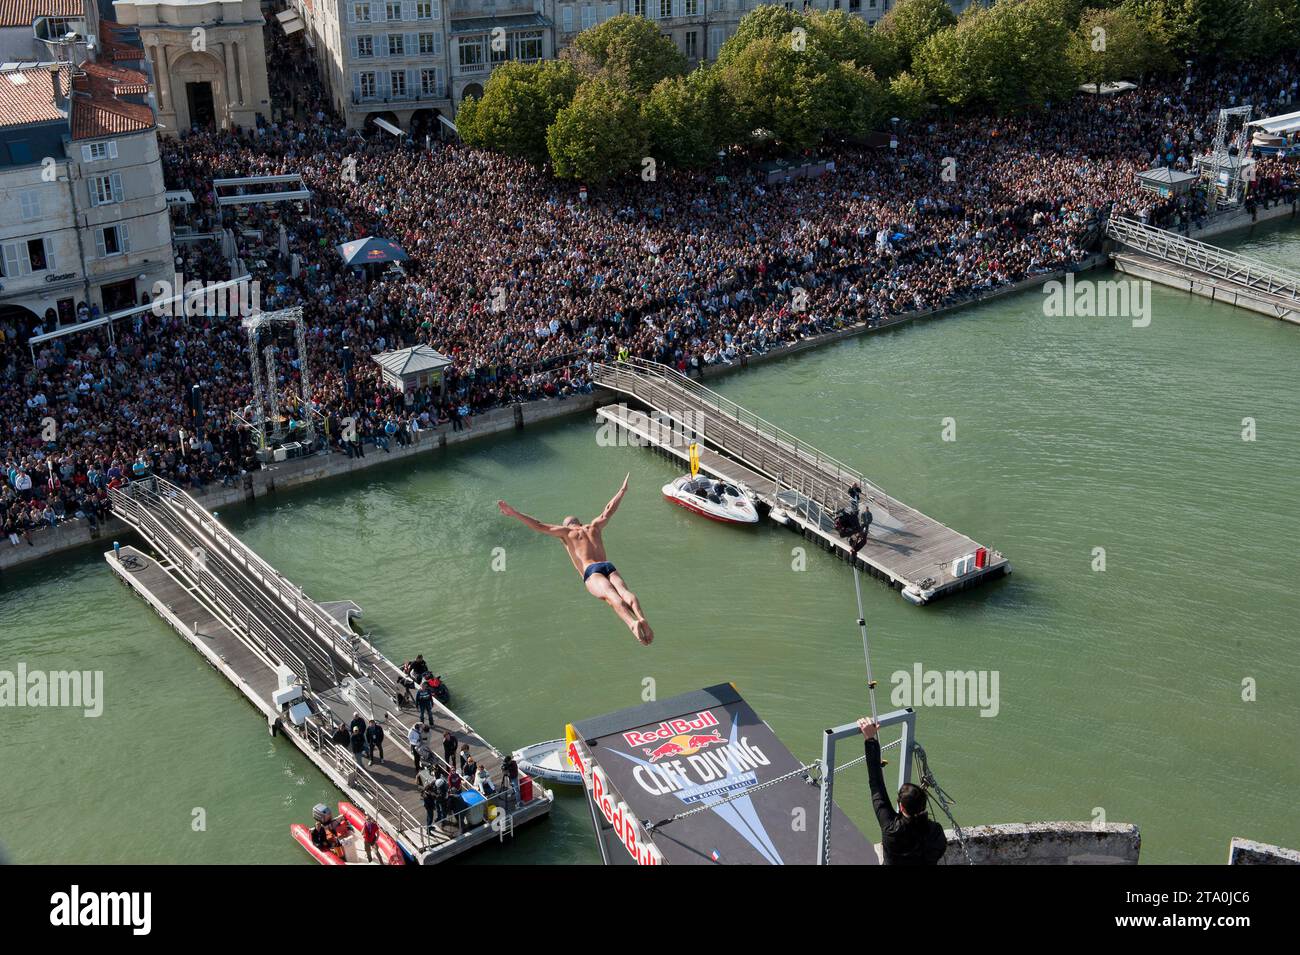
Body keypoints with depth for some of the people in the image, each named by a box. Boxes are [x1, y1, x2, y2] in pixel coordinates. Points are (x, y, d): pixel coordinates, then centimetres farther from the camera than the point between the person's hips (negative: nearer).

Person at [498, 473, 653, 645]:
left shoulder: (566, 531, 21)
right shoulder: (593, 527, 32)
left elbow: (538, 525, 16)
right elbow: (609, 510, 47)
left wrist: (514, 513, 19)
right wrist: (622, 490, 61)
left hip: (591, 571, -4)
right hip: (609, 566, 4)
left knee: (611, 596, -29)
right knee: (624, 591, -22)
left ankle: (632, 623, -57)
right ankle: (640, 618, -53)